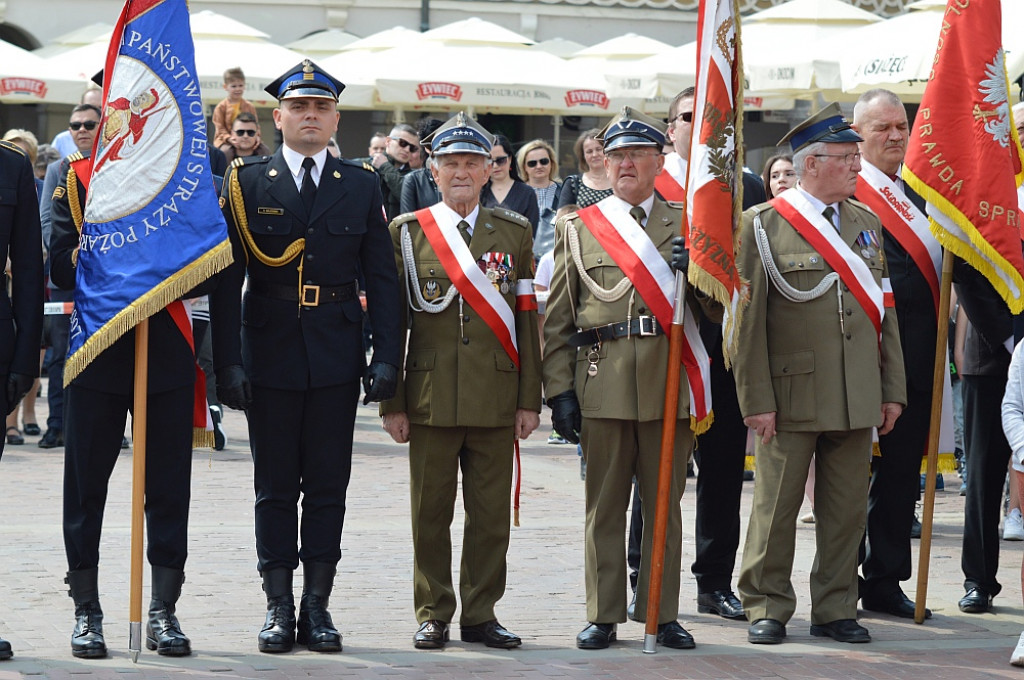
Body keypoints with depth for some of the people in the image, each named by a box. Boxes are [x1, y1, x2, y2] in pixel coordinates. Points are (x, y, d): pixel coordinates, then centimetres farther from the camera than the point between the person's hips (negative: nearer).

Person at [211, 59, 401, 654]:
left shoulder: (362, 186, 7)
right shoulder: (247, 183, 2)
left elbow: (382, 279, 6)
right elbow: (226, 279, -1)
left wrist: (387, 357, -3)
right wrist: (227, 362, -8)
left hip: (337, 359, 1)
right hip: (270, 356, -1)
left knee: (328, 487, 3)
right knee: (275, 488, 3)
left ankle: (318, 606, 9)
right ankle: (280, 607, 9)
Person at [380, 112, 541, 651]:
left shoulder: (514, 232, 9)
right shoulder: (407, 231, 5)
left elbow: (526, 320, 7)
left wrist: (529, 399, 2)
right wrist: (391, 402, -2)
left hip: (496, 398, 1)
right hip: (430, 398, -1)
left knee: (491, 514, 3)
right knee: (431, 514, 3)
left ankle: (480, 613, 13)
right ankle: (433, 615, 12)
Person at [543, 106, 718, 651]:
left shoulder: (686, 227, 10)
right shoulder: (578, 228, 8)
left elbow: (719, 308, 6)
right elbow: (556, 320, 6)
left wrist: (697, 269, -14)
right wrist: (559, 391, -1)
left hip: (668, 382, 1)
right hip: (602, 386, -1)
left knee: (665, 505, 6)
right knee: (604, 508, 4)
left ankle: (664, 615, 13)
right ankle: (603, 617, 11)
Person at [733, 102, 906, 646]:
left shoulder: (867, 224, 13)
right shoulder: (762, 225, -5)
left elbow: (884, 312, 15)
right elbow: (748, 320, -8)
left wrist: (892, 390, 10)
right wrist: (757, 399, -12)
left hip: (857, 397, 5)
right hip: (791, 393, -5)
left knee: (847, 510, 8)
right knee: (776, 507, 2)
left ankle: (834, 609, 17)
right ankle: (766, 607, 12)